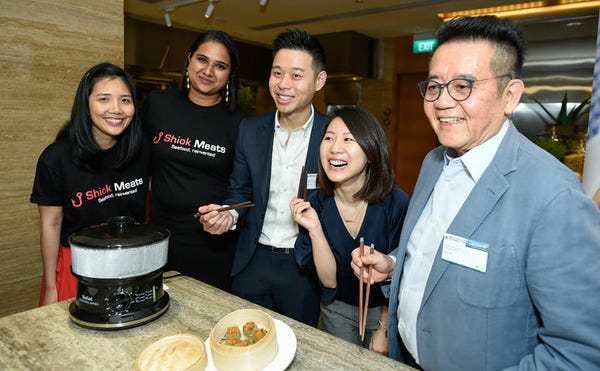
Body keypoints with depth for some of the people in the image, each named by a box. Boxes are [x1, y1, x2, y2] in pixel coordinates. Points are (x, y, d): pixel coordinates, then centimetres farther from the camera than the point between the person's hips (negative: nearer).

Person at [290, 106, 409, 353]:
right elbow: (330, 281, -16)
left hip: (386, 312, -2)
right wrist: (314, 230, -28)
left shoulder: (396, 203, -26)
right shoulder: (318, 204, -16)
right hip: (337, 311, 3)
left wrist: (384, 330, -6)